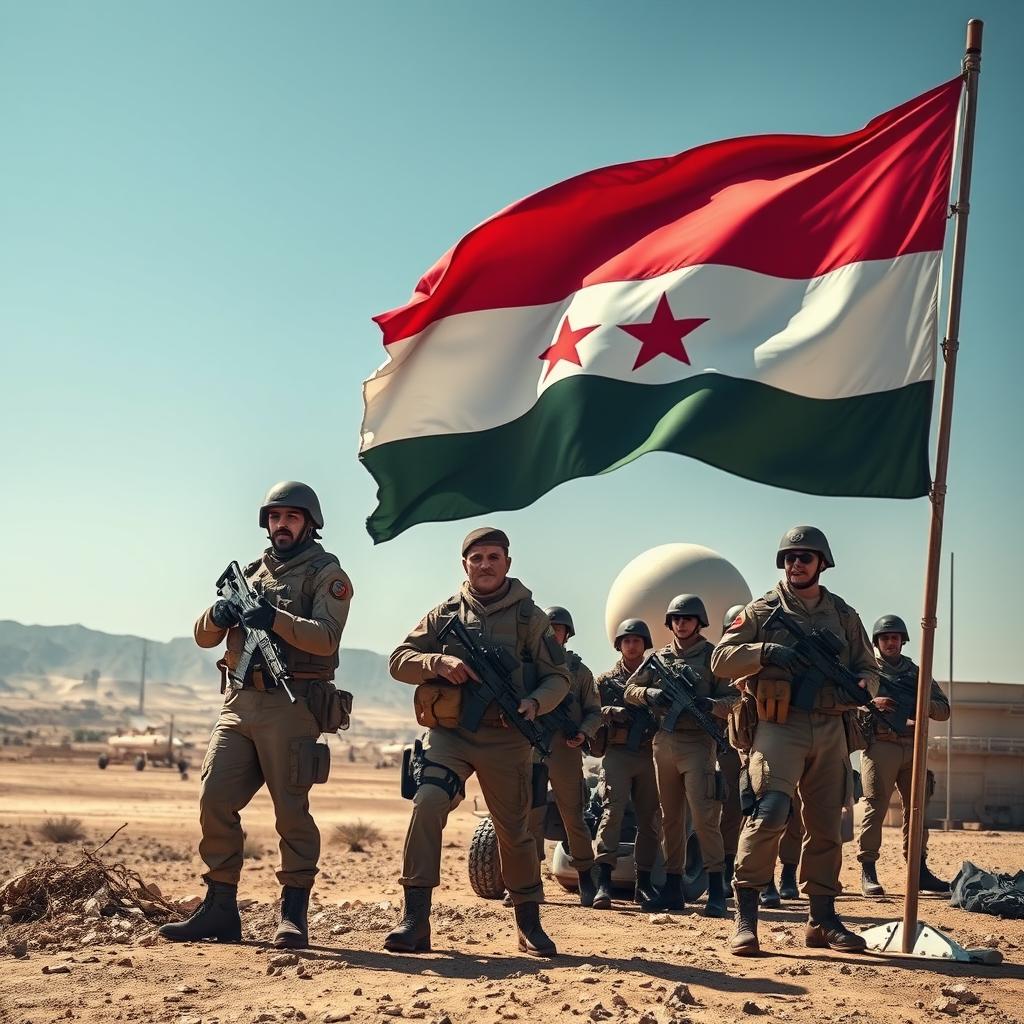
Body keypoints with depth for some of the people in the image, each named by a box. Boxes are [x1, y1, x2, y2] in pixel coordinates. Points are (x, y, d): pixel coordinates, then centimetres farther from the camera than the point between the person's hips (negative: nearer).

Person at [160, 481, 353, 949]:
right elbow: (204, 637, 16)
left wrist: (274, 618, -27)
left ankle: (294, 915, 1)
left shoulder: (327, 574, 2)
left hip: (290, 706, -6)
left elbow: (326, 637, -13)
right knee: (215, 801, 0)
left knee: (291, 810, -5)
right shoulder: (249, 572, 20)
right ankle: (220, 909, 8)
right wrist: (218, 615, -7)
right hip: (239, 703, 6)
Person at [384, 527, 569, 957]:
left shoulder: (529, 616, 6)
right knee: (427, 803, -22)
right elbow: (399, 660, 7)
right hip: (449, 733, 0)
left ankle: (529, 925, 26)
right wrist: (439, 663, -12)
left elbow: (558, 676, 8)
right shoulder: (444, 614, 9)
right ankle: (415, 920, -18)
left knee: (515, 831, 7)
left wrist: (534, 703, -13)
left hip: (506, 739, 0)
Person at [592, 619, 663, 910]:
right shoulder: (606, 680, 10)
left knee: (650, 818, 4)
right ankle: (603, 881, -22)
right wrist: (609, 713, -16)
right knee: (612, 811, -17)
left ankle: (643, 883, 14)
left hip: (650, 754, 3)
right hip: (617, 754, -3)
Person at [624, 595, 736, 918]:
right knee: (671, 817, 10)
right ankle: (673, 888, 16)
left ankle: (717, 890, -11)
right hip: (663, 742, 5)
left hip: (697, 743, -5)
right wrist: (650, 694, -6)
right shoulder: (660, 657, 14)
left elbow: (733, 700, -4)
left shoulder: (712, 656, 2)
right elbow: (630, 691, 15)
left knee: (704, 816, -13)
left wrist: (710, 704, -23)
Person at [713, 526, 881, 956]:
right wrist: (766, 652, -17)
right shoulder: (763, 610, 4)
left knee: (826, 827, 9)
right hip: (780, 727, -4)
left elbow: (869, 669, 17)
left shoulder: (844, 615, 15)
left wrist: (859, 686, -6)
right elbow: (721, 658, -1)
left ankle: (822, 919, 20)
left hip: (831, 731, 5)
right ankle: (745, 916, -13)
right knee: (768, 815, -19)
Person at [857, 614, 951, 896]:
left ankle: (919, 872, 11)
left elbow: (944, 710, 13)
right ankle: (868, 872, -4)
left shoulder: (917, 674, 18)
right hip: (879, 746, -4)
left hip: (912, 748, 4)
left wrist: (926, 705, -10)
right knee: (875, 809, -7)